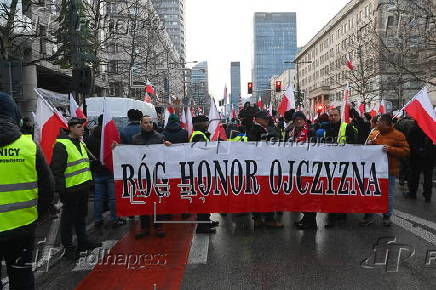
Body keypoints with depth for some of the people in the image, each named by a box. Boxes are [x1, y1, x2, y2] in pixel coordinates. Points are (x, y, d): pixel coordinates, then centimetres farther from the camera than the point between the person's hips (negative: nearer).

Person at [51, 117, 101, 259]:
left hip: (84, 186, 9)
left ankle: (83, 241, 33)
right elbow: (57, 170, -18)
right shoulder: (61, 145, -14)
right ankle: (68, 248, 14)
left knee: (81, 215, 19)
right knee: (68, 218, 3)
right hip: (71, 189, -9)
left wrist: (89, 181, 22)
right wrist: (61, 190, -20)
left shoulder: (81, 144, 15)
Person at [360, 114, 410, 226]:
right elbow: (367, 149, 19)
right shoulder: (374, 133, 7)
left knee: (388, 194, 10)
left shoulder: (398, 135, -7)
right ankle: (369, 216, 19)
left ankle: (387, 216, 26)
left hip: (389, 170, -4)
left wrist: (390, 149, -21)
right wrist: (368, 144, -4)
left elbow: (406, 151, -10)